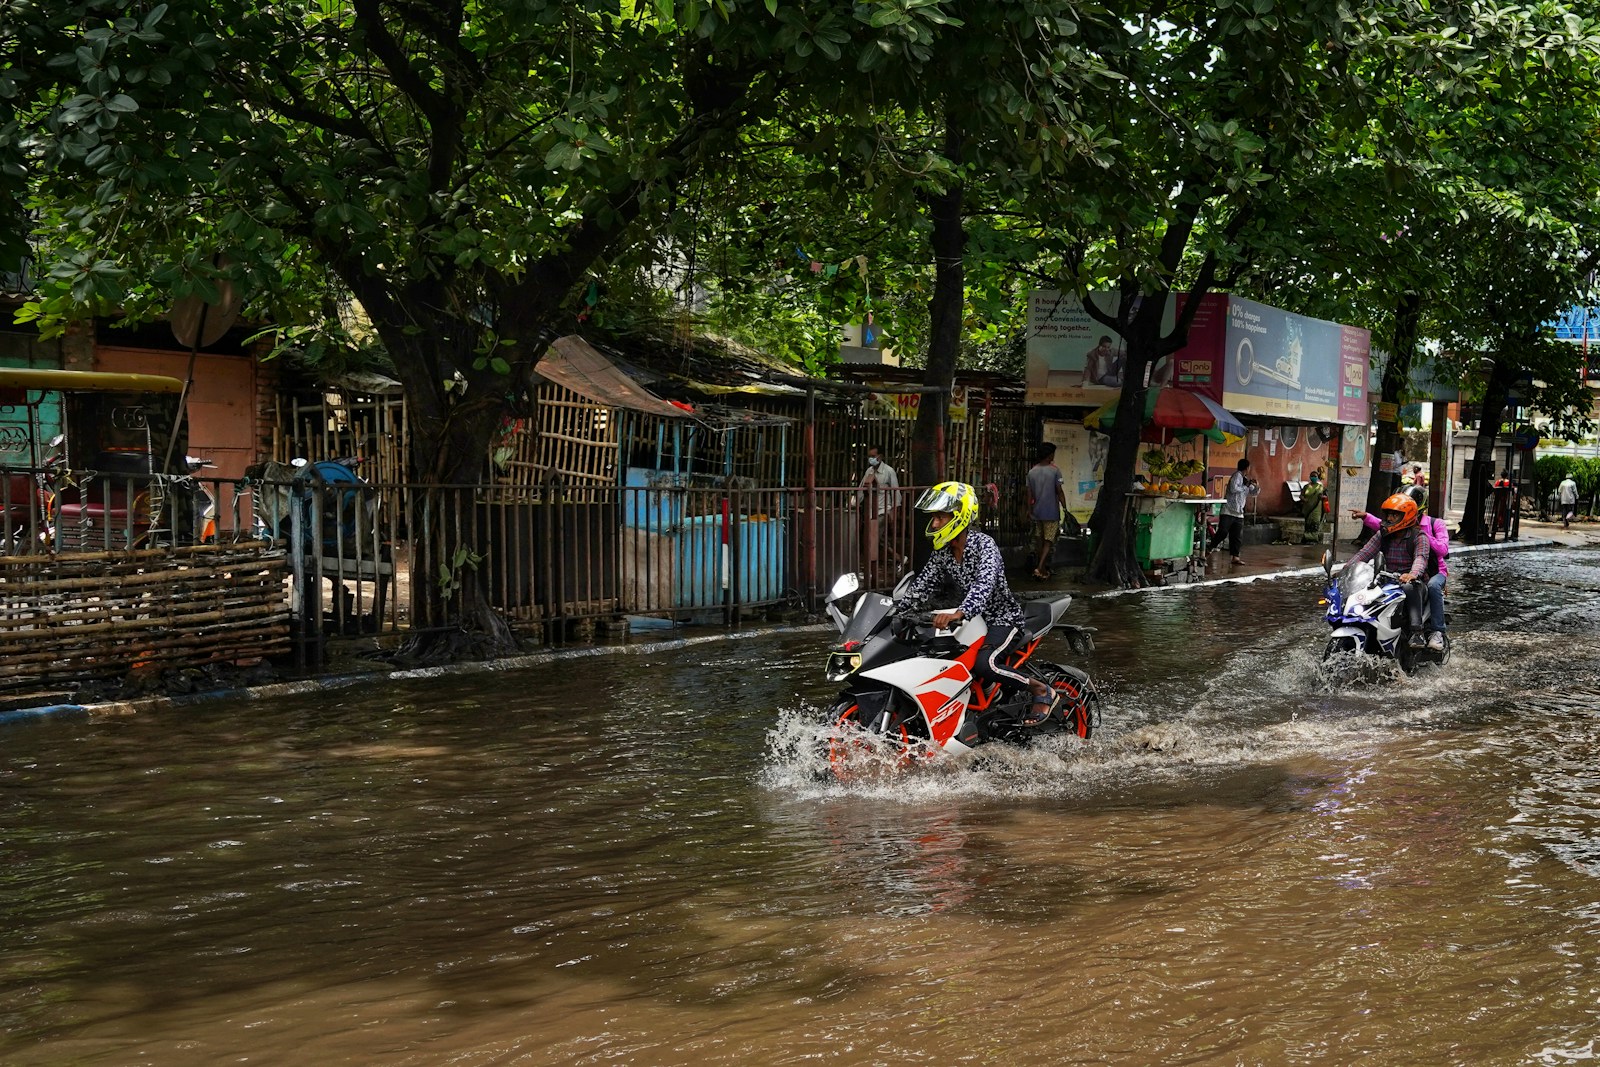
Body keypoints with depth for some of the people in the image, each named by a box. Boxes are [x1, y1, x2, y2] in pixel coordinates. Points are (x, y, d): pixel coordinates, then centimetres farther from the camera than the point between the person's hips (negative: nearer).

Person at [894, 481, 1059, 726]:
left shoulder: (983, 544, -20)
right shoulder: (942, 553, 4)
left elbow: (985, 583, -36)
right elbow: (921, 587, 7)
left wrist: (960, 613, -52)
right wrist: (896, 617, -5)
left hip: (1003, 620, -8)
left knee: (982, 664, -33)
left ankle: (1042, 691, -14)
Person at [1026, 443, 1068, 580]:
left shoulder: (1032, 471, 4)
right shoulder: (1054, 470, -11)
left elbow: (1029, 494, 7)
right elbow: (1059, 492, -11)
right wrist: (1065, 508, -3)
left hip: (1037, 512, 5)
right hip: (1051, 512, -5)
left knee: (1040, 540, 14)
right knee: (1049, 541, -1)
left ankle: (1042, 569, 20)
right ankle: (1039, 567, -15)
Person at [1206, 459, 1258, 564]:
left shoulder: (1245, 479, 17)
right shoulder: (1237, 475, -8)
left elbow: (1254, 492, 25)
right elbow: (1233, 489, -21)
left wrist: (1255, 485, 4)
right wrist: (1246, 486, -11)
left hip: (1239, 513, 8)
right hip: (1229, 511, -8)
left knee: (1237, 536, 4)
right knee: (1223, 532, -13)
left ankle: (1235, 557, 6)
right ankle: (1210, 548, 3)